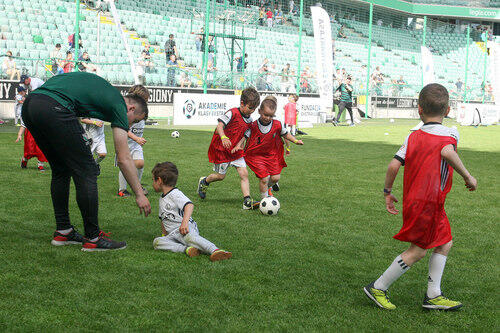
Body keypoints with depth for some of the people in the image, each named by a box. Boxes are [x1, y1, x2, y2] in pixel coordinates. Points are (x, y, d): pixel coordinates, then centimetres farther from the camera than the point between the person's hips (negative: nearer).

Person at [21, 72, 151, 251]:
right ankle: (93, 239, 7)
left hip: (28, 106, 9)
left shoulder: (104, 89, 31)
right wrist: (139, 194, 13)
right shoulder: (119, 105, 10)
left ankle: (63, 231, 25)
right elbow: (124, 159, 7)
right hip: (54, 109, -9)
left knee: (61, 170, 21)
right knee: (86, 171, 2)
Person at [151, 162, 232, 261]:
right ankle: (187, 249, -37)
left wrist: (184, 222, -36)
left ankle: (215, 251, -57)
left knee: (188, 236, -42)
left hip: (187, 228, -8)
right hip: (172, 234, 8)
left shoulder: (175, 194, -5)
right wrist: (164, 234, 30)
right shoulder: (162, 199, 25)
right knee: (156, 242, -20)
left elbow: (189, 205, -23)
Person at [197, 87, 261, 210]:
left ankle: (247, 201, -10)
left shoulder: (249, 121, 4)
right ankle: (204, 182, 37)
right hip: (221, 149, -6)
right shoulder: (232, 113, -18)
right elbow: (219, 126, -26)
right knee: (221, 176, 6)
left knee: (244, 173, -8)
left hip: (235, 150, 6)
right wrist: (223, 137, -45)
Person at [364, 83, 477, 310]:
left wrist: (387, 192, 9)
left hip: (413, 199, 7)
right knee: (418, 251, 2)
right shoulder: (449, 133, -7)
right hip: (428, 203, -7)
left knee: (445, 243, 17)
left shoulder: (413, 137, 6)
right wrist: (467, 176, -21)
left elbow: (394, 165, -3)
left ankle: (433, 296, 20)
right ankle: (378, 288, 7)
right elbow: (447, 152, -31)